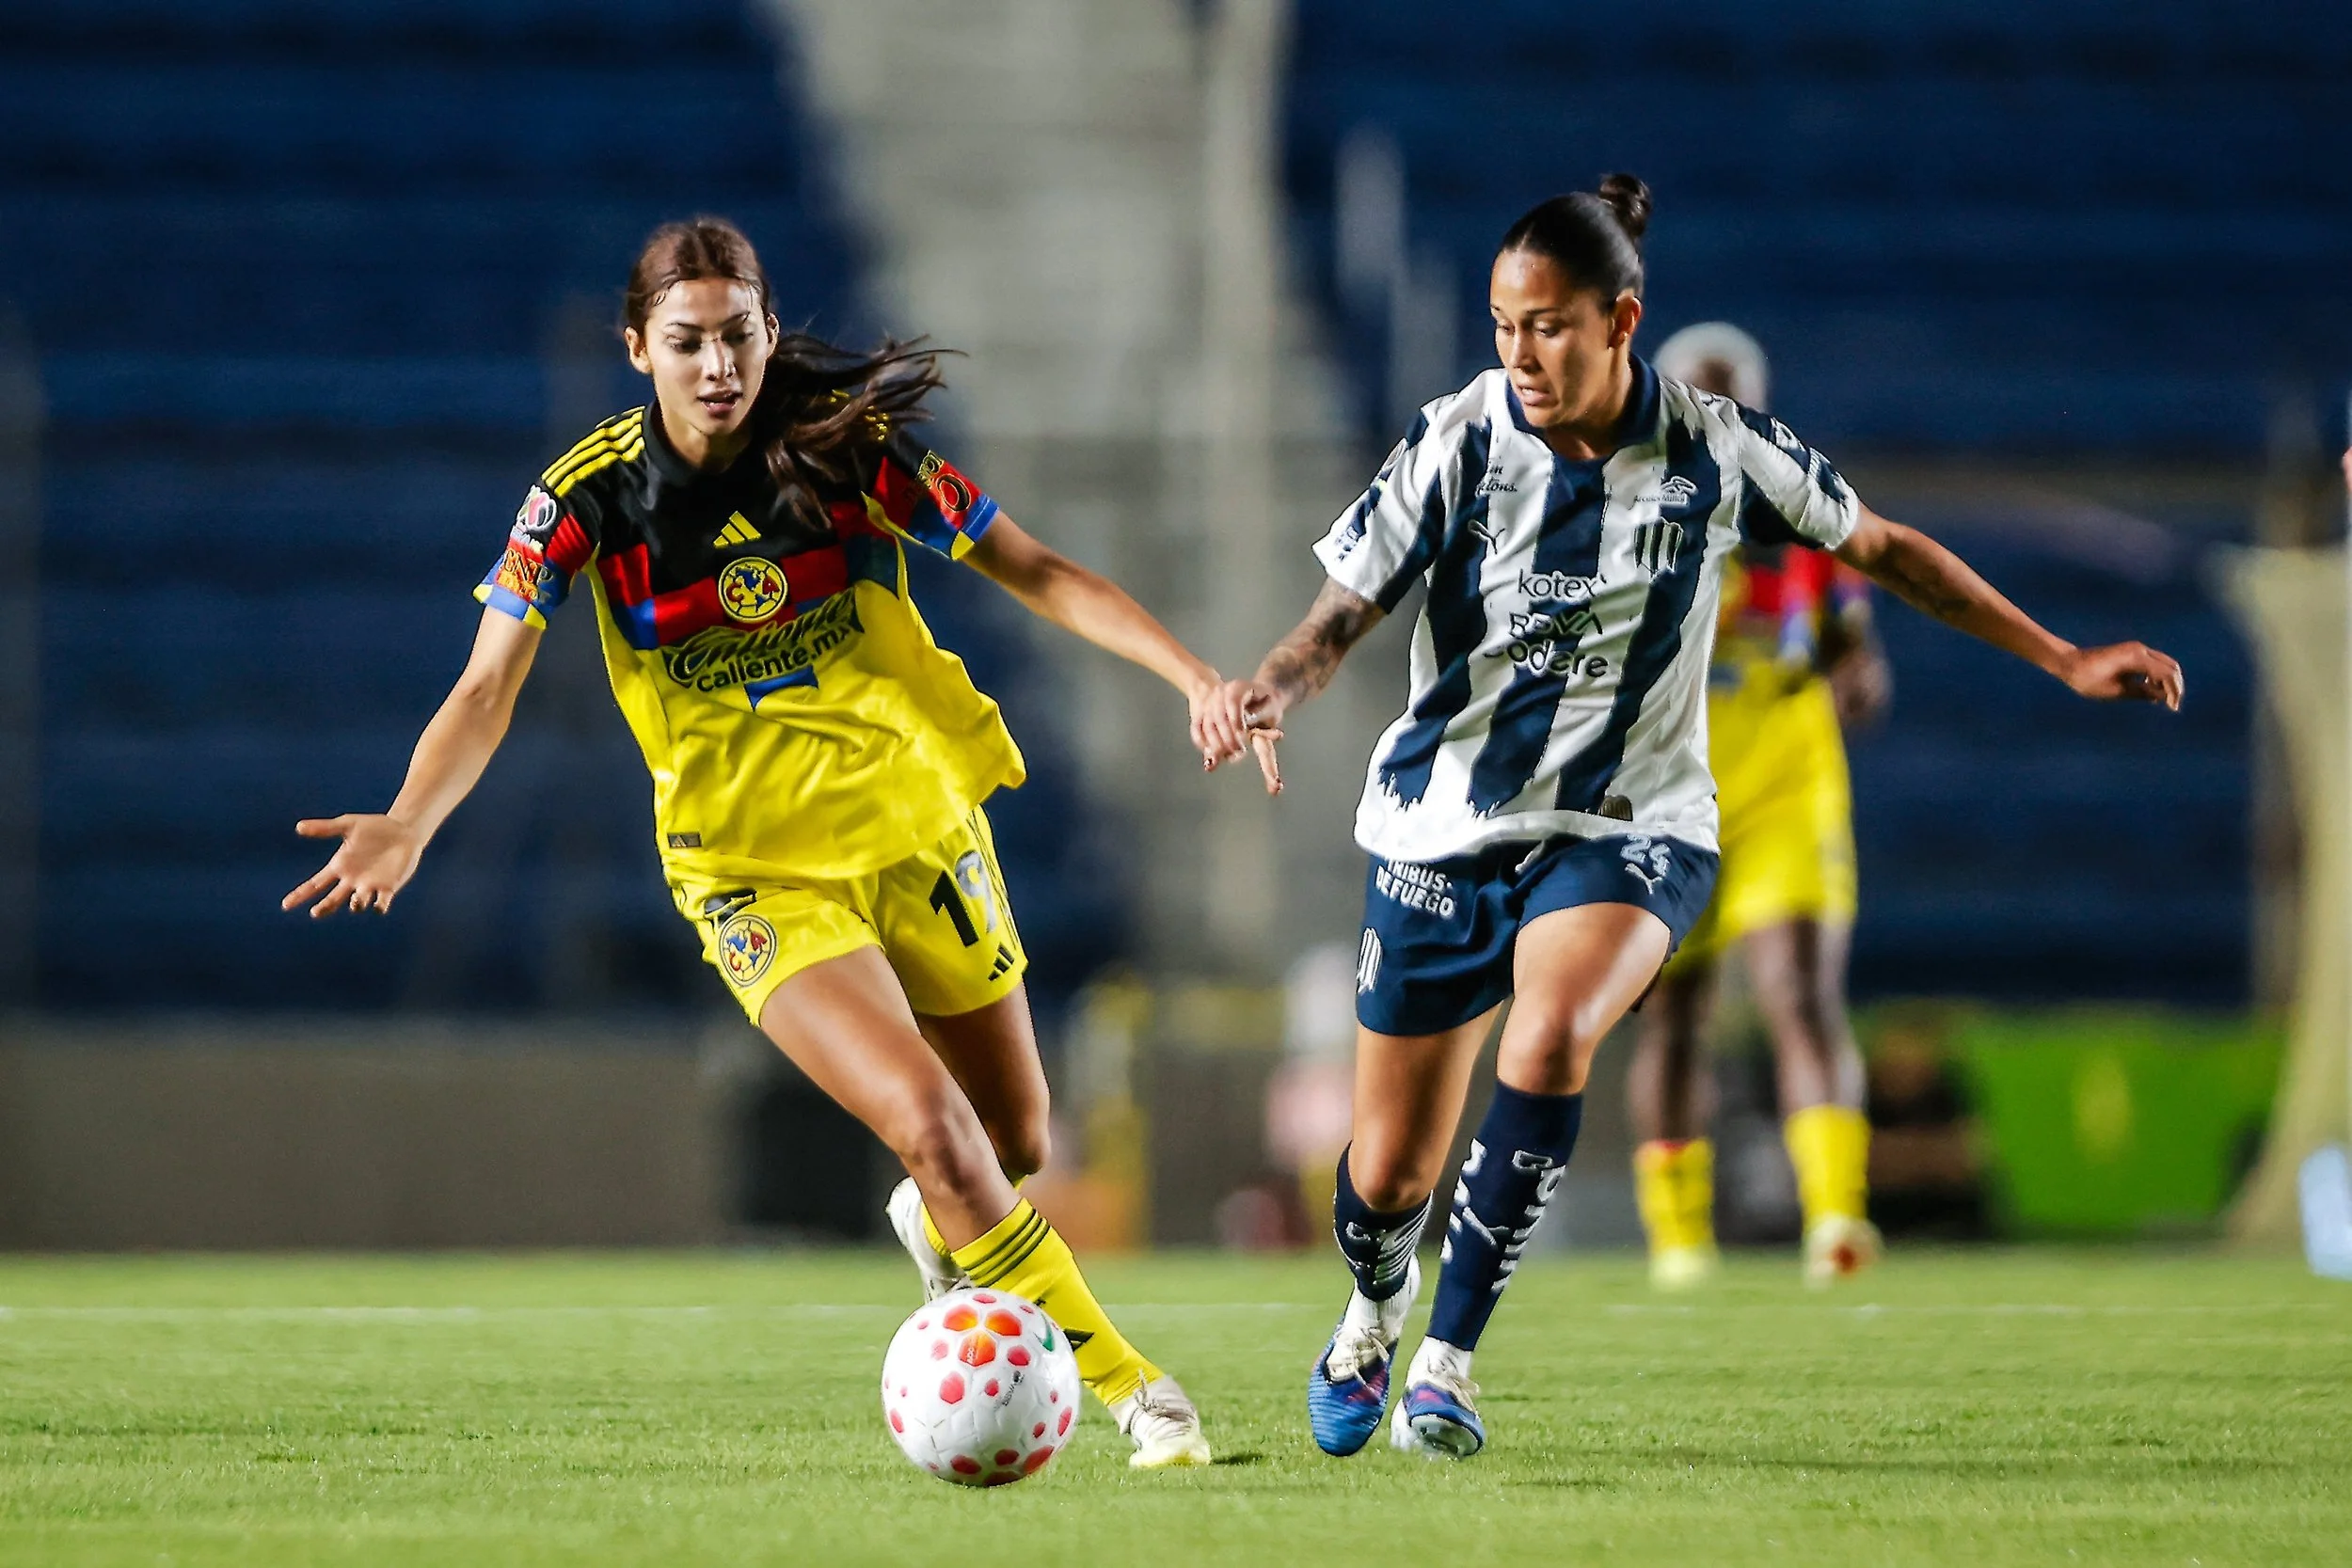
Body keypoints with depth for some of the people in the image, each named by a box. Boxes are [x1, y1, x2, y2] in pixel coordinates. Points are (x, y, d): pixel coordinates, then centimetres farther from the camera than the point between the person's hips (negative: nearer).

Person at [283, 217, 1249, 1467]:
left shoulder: (848, 445, -9)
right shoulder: (588, 499, -12)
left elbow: (1032, 571, -3)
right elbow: (488, 688, -13)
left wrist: (1189, 672, -15)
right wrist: (408, 826, -31)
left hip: (917, 823, 3)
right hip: (757, 870, -2)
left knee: (1015, 1145, 11)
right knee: (932, 1125, -21)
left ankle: (936, 1226, 49)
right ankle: (1126, 1386, -8)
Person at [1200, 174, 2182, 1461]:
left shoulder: (1714, 450, -9)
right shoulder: (1459, 440, -11)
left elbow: (1882, 549, 6)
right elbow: (1344, 616, -10)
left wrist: (2065, 661, 8)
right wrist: (1271, 690, -34)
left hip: (1628, 827, -1)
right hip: (1444, 827, 1)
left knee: (1550, 1034, -33)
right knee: (1389, 1175, 3)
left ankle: (1448, 1360, -21)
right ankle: (1375, 1306, 42)